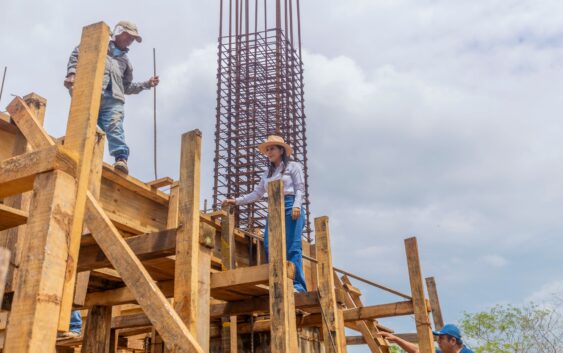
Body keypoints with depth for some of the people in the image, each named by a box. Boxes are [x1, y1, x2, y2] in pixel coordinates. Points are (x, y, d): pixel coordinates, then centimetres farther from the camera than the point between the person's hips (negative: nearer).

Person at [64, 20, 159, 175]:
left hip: (113, 99, 1)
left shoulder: (125, 60, 37)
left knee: (115, 126, -22)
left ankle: (121, 159, -37)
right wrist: (72, 73, -2)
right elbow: (76, 55, 14)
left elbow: (127, 87, 37)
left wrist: (147, 84, 28)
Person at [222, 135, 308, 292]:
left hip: (290, 207, -5)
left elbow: (300, 189, 2)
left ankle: (298, 285, -17)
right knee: (269, 246, -12)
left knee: (292, 248, -15)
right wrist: (236, 201, 14)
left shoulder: (293, 166, 11)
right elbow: (257, 194, 22)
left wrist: (296, 206, -16)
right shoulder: (267, 173, 25)